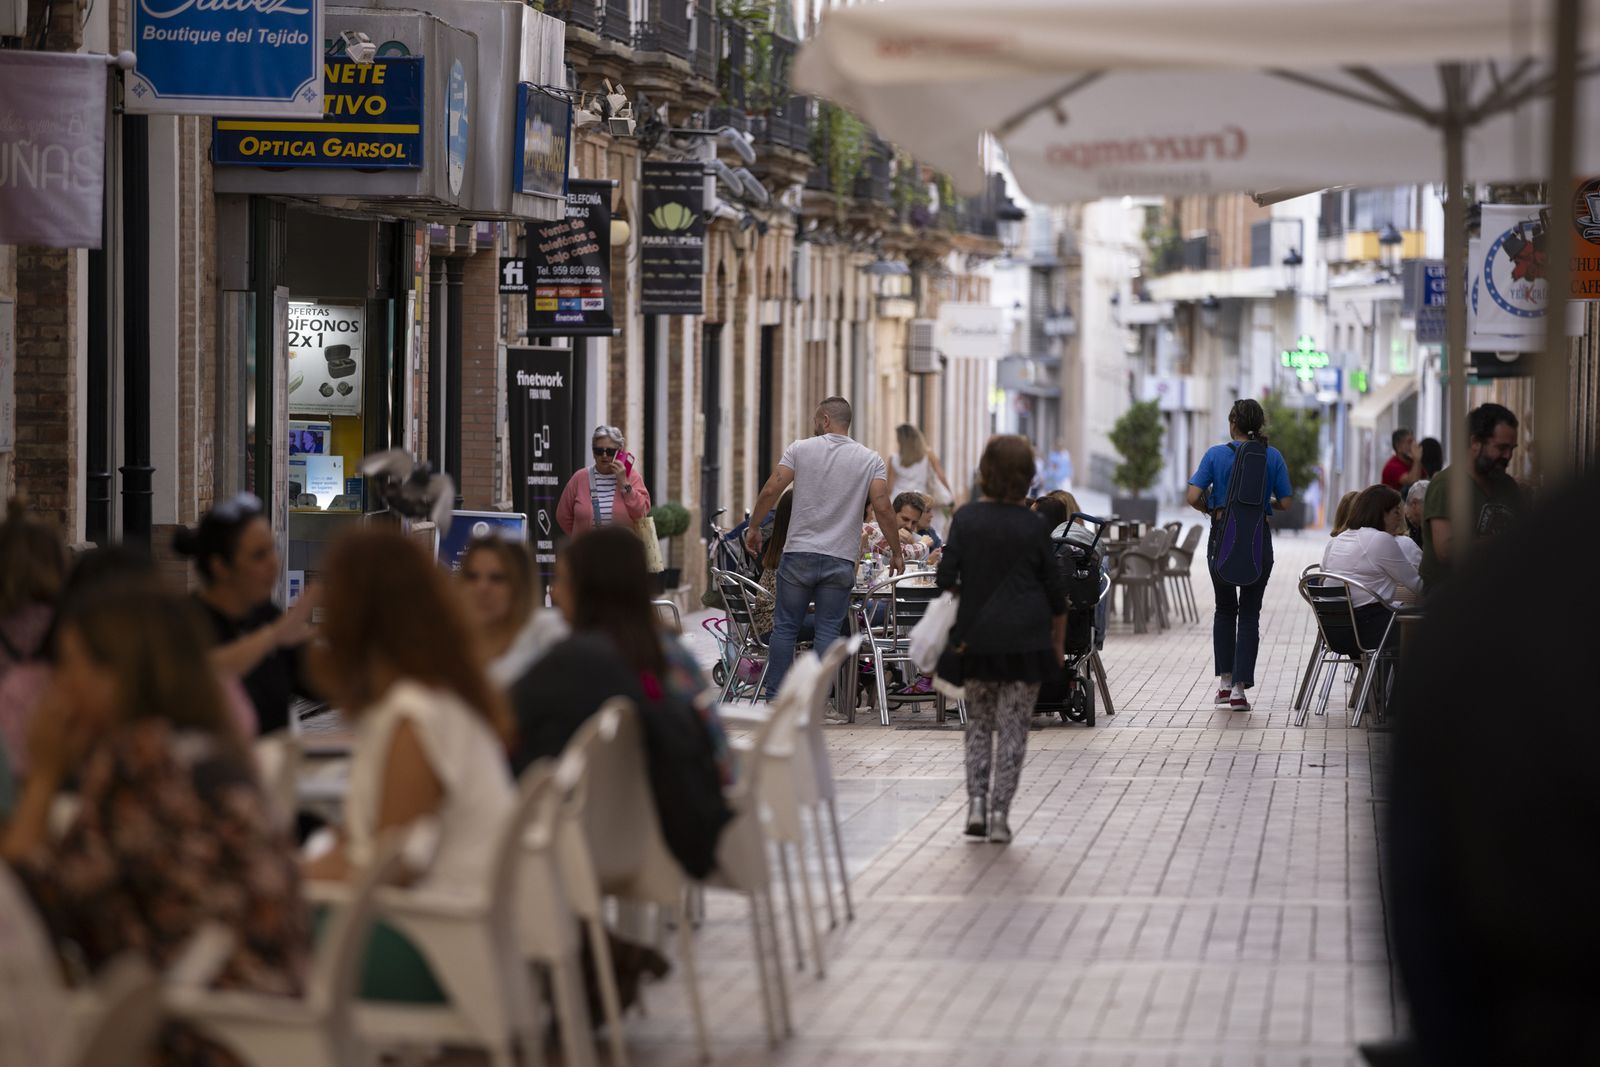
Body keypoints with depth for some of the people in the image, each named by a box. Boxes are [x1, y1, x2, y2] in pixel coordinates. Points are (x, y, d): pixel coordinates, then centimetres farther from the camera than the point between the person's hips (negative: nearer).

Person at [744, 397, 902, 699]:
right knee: (828, 631, 4)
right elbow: (882, 508, -6)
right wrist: (896, 551, 3)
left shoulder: (800, 449, 1)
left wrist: (753, 527, 8)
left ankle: (774, 697, 7)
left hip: (799, 554, 0)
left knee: (785, 627, 7)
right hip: (840, 559, 0)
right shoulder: (870, 459, 2)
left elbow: (771, 491, -5)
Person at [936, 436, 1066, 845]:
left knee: (979, 723, 15)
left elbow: (946, 580, -6)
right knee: (1013, 727, 3)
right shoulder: (1033, 527, -5)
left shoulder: (966, 519, -4)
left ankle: (976, 804, 2)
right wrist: (1058, 643, 12)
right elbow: (1055, 592, 0)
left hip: (977, 638, 1)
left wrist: (953, 632, 8)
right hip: (1026, 639, -1)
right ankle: (1000, 815, -2)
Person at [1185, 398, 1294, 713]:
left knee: (1225, 609, 18)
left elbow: (1194, 497, -10)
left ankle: (1225, 680, 16)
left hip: (1223, 536, 0)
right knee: (1249, 613, 4)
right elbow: (1285, 503, 0)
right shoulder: (1273, 457, -1)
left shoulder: (1216, 454, -4)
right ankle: (1239, 687, -4)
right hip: (1258, 539, 0)